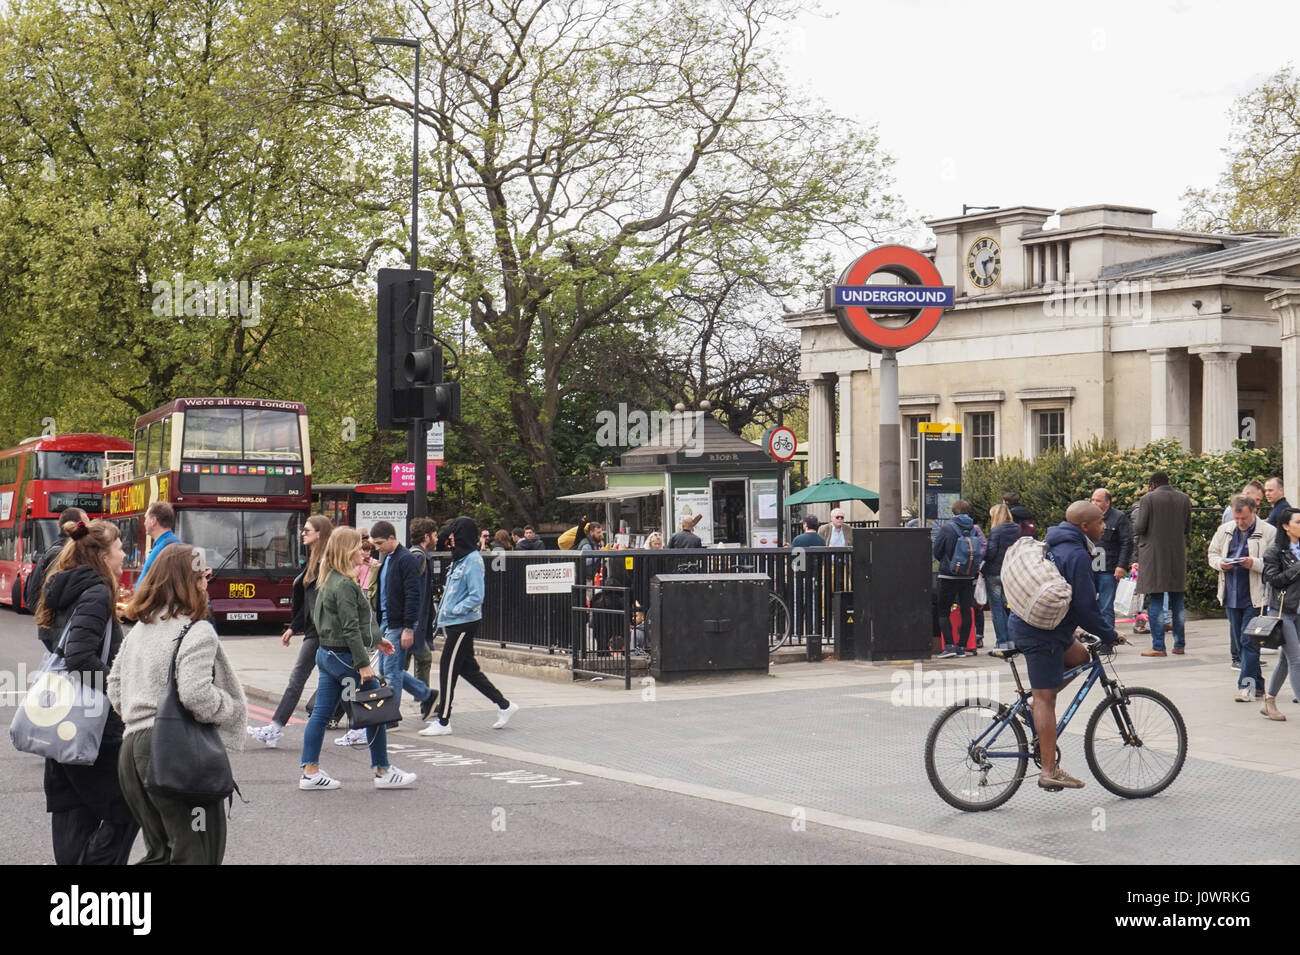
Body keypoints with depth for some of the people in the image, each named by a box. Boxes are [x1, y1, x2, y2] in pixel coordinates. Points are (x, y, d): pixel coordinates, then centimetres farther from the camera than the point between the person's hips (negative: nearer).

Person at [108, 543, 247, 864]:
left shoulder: (138, 629, 15)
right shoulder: (197, 632, -11)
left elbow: (115, 686, 20)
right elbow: (195, 694, -22)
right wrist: (233, 710, -6)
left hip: (132, 746, 8)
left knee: (159, 852, 19)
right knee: (197, 853, -2)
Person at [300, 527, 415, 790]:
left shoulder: (330, 581, 13)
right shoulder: (344, 585, -18)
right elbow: (350, 629, -21)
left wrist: (376, 639, 27)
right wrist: (363, 664, -20)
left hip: (327, 654, 10)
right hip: (344, 657, -10)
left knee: (321, 713, 8)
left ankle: (310, 772, 10)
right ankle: (383, 771, 8)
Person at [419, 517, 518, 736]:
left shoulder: (473, 560, -14)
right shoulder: (459, 559, 14)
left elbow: (476, 596, -20)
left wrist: (454, 610, -18)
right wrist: (443, 611, 12)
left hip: (464, 623, -10)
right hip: (455, 623, 10)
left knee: (447, 669, -5)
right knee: (468, 669, 13)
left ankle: (443, 722, 1)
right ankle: (504, 705, 21)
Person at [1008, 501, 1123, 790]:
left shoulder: (1055, 545, 14)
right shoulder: (1077, 555, -17)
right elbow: (1085, 605, -18)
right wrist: (1110, 634, -5)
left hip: (1026, 624, 10)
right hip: (1041, 634, -10)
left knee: (1079, 656, 25)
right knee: (1046, 698, -6)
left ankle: (1033, 705, 16)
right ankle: (1050, 771, -4)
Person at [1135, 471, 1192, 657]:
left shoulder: (1148, 499, -9)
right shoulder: (1184, 499, 5)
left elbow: (1140, 528, -12)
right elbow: (1187, 527, 11)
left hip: (1155, 555, -4)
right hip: (1178, 555, 4)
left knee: (1156, 601, -2)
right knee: (1177, 601, 12)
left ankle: (1158, 646, -4)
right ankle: (1180, 645, 16)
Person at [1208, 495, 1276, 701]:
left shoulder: (1268, 532, -8)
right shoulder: (1224, 531, 9)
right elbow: (1212, 554, 16)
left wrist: (1254, 563, -25)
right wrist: (1220, 563, -5)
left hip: (1255, 597, -6)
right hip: (1232, 596, 6)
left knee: (1249, 640, -8)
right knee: (1238, 641, 12)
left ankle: (1246, 685, -3)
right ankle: (1257, 681, 25)